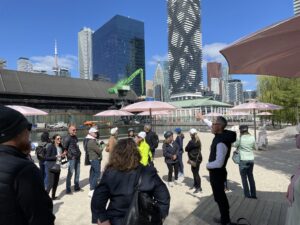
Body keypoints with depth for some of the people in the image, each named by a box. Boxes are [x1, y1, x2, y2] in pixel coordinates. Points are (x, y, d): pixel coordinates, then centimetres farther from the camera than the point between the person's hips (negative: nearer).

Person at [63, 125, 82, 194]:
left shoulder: (75, 137, 13)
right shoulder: (67, 138, -12)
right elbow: (64, 149, -13)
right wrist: (69, 155, -13)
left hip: (77, 157, 8)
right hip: (72, 158, -8)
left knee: (77, 172, 14)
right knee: (70, 173, -2)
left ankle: (76, 187, 27)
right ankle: (68, 189, 9)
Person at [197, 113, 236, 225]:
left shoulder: (221, 142, -30)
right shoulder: (221, 135, -3)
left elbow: (219, 163, -31)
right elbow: (212, 126, 18)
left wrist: (208, 165, -13)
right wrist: (202, 118, 28)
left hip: (217, 173, -10)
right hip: (217, 172, 10)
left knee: (219, 198, 5)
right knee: (221, 196, 22)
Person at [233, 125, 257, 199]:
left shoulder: (240, 138, -14)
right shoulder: (252, 138, -4)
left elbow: (234, 145, 1)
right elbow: (254, 147, 8)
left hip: (243, 160, -4)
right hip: (251, 159, 4)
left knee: (244, 177, 9)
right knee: (250, 176, 17)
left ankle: (247, 194, 12)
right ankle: (253, 194, 21)